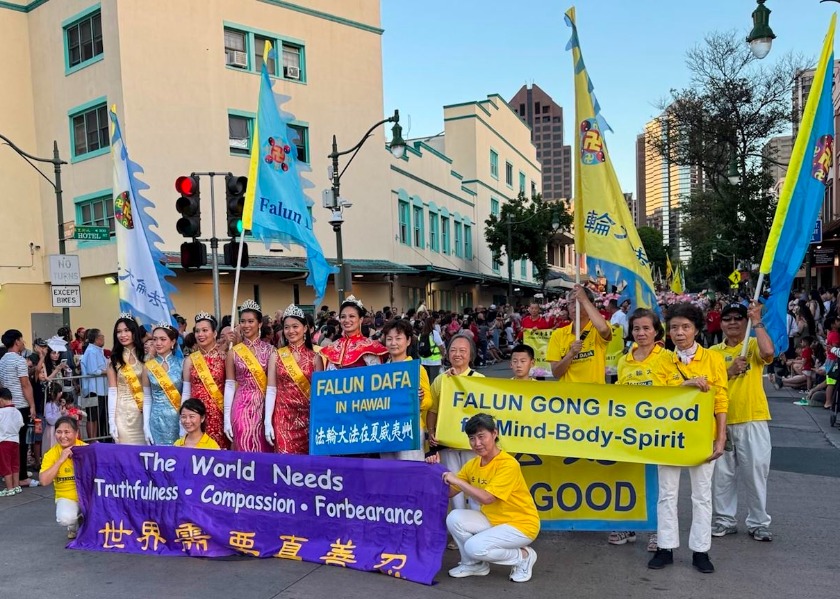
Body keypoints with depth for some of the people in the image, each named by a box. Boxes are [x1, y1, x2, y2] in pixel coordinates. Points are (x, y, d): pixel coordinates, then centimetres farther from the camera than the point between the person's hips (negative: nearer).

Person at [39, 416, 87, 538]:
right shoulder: (51, 454, -5)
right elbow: (44, 481, -16)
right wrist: (60, 460, -21)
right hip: (66, 496, 1)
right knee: (65, 519, -30)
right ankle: (74, 527, 9)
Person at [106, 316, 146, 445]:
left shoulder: (144, 356, 3)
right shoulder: (115, 360, 1)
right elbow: (112, 393, -3)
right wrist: (112, 421, -7)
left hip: (143, 412, 1)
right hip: (123, 412, -1)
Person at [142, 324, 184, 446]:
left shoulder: (181, 364, -4)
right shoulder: (148, 367, 2)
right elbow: (147, 399, 7)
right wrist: (145, 426, 2)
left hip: (178, 419, -1)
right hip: (157, 420, 1)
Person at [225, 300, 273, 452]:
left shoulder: (269, 350, 1)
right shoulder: (234, 352, 3)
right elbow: (229, 386, 4)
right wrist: (226, 418, -1)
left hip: (264, 406, 0)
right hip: (242, 407, 0)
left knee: (264, 450, 5)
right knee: (245, 449, 1)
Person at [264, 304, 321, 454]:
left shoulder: (314, 357, 3)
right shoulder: (276, 356, 3)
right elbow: (271, 390, 1)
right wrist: (268, 422, -5)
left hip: (308, 417, 1)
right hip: (283, 416, -1)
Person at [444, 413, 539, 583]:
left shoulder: (508, 464, -23)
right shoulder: (472, 464, -1)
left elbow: (486, 498, -31)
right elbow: (448, 492, 0)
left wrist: (457, 480, -27)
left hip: (521, 524, -7)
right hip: (493, 520, 7)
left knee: (475, 547, -25)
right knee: (454, 518, -16)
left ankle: (523, 556, 0)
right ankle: (474, 564, 8)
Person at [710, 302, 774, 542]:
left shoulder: (753, 345, 1)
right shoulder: (714, 352, 8)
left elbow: (769, 352, -23)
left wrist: (757, 321, -17)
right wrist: (729, 371, -14)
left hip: (753, 420, -2)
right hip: (721, 421, 3)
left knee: (756, 472, 3)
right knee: (722, 473, 8)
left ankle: (758, 523, 17)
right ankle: (725, 520, 20)